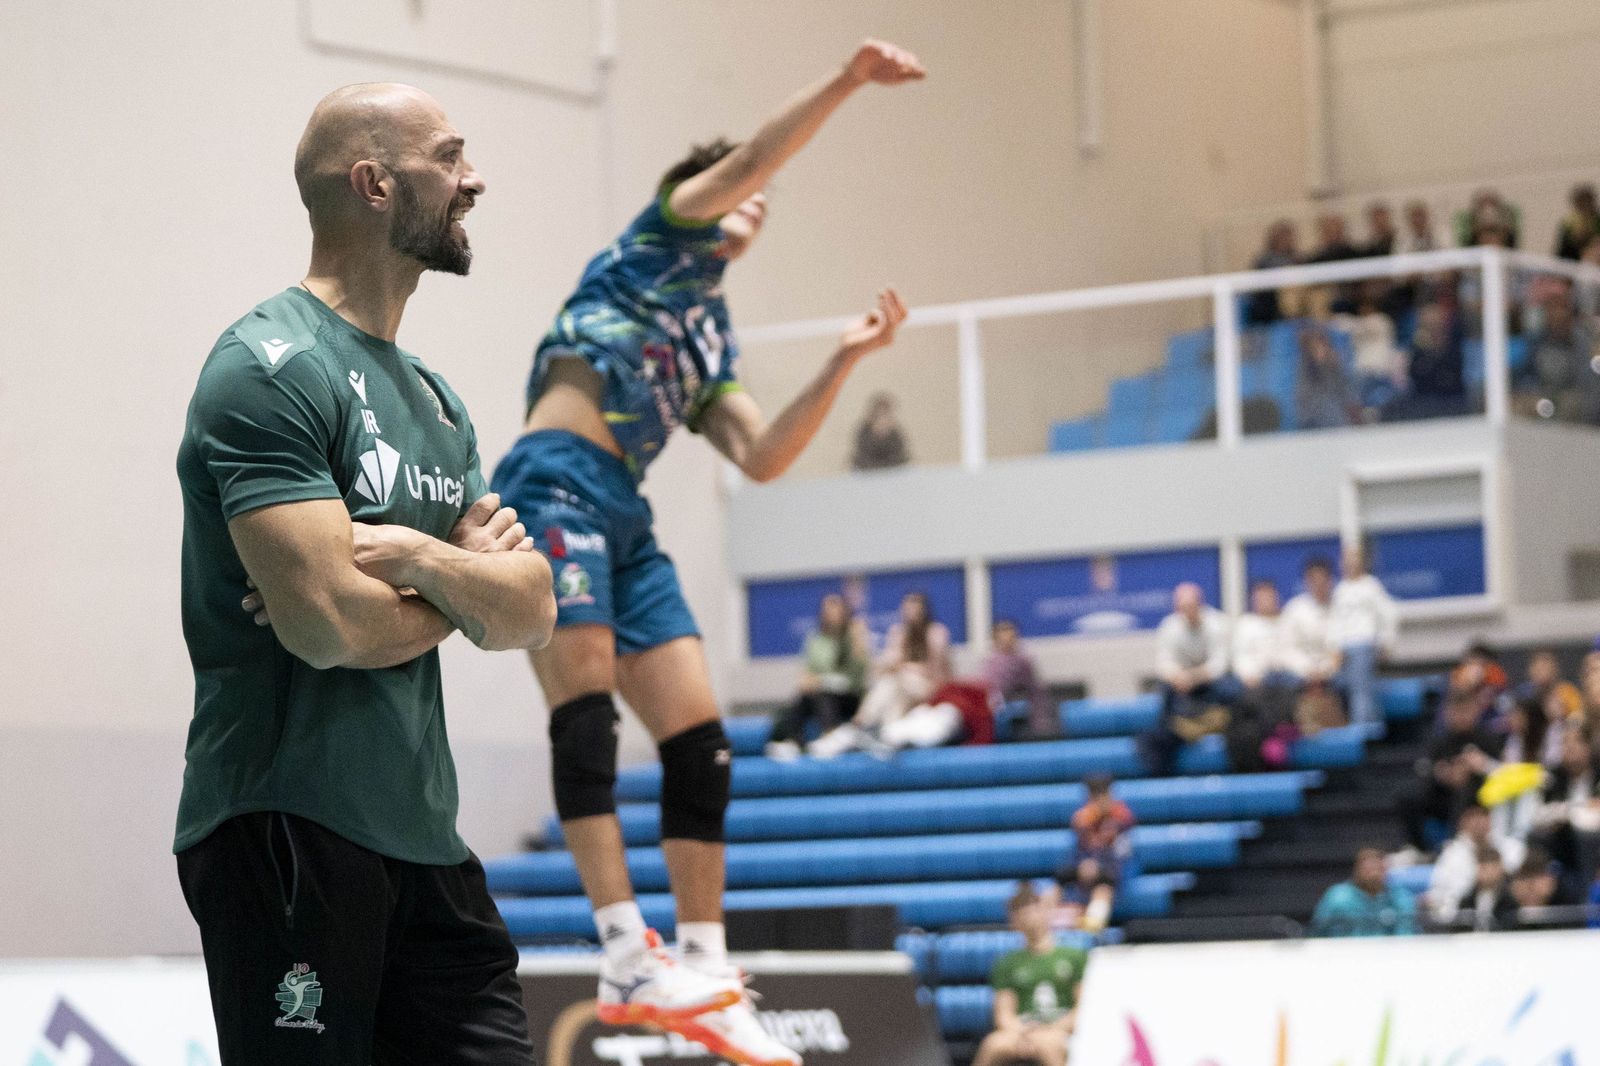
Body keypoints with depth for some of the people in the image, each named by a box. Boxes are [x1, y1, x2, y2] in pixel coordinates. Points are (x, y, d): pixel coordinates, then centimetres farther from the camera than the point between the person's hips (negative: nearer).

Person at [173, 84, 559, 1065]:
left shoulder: (433, 398, 17)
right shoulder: (271, 367, -11)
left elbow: (531, 616, 9)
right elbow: (331, 622, -21)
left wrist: (420, 556, -11)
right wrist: (470, 579, -1)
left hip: (426, 837, 9)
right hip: (288, 830, -9)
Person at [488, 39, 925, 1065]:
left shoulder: (712, 345, 29)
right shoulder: (664, 235, 15)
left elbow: (762, 458, 16)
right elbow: (751, 159, -2)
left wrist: (844, 362, 11)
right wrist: (848, 79, -5)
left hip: (624, 520, 8)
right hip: (556, 485, -8)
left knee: (700, 737, -1)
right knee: (587, 698, -20)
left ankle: (703, 975, 0)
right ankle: (629, 956, -30)